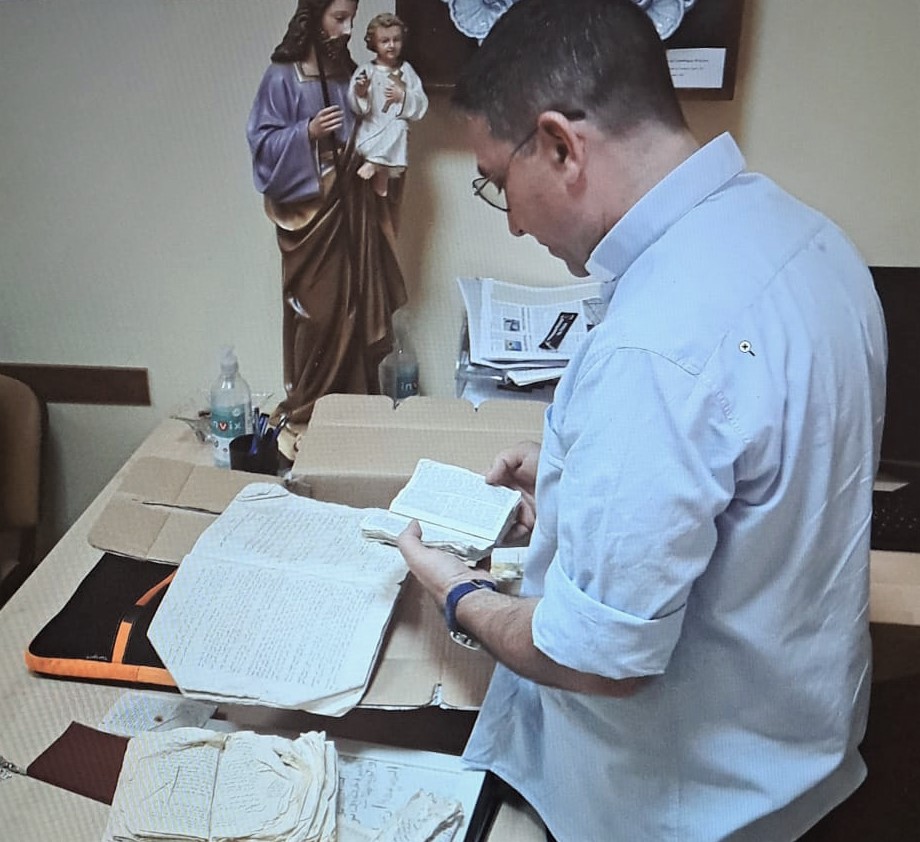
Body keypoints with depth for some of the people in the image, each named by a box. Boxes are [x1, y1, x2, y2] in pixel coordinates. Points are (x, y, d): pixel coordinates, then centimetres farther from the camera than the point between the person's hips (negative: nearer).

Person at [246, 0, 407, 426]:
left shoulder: (348, 72, 10)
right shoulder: (282, 76, -7)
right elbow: (262, 140, -9)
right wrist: (307, 131, -22)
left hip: (351, 205, 6)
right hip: (310, 207, -5)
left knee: (358, 304, 7)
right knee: (316, 308, -2)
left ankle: (355, 399, 20)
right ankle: (306, 405, 13)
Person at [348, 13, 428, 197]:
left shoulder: (406, 70, 5)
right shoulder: (366, 70, 1)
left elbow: (421, 106, 2)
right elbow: (355, 108, -4)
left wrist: (403, 96, -15)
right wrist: (360, 93, -25)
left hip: (395, 127, 1)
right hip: (370, 129, 0)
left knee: (399, 127, -30)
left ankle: (373, 163, -25)